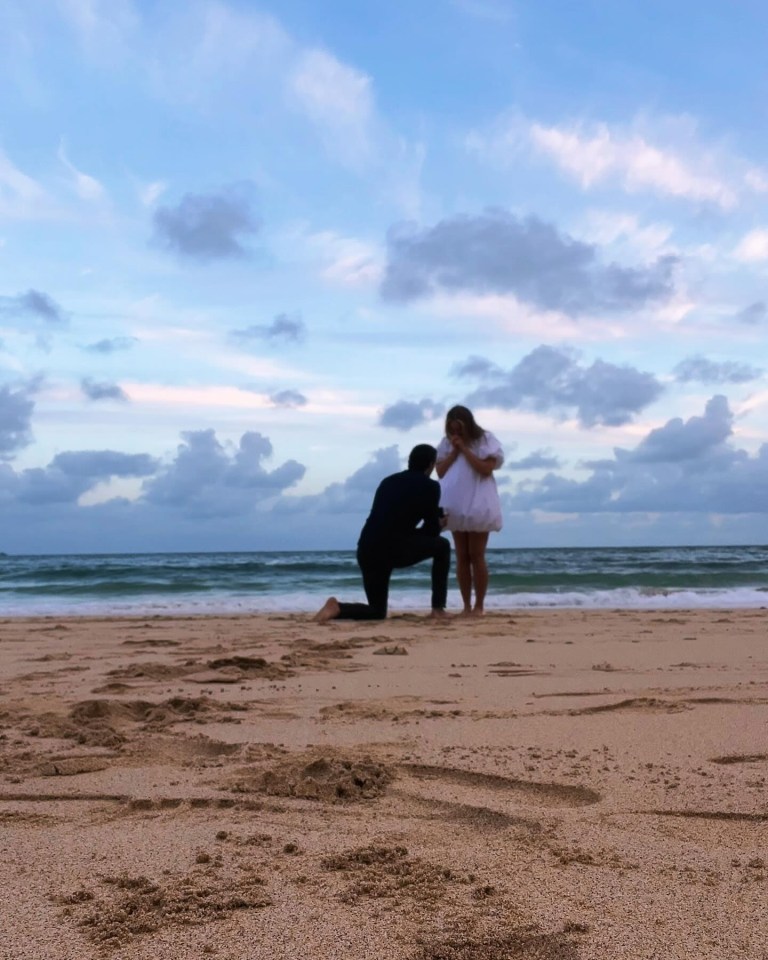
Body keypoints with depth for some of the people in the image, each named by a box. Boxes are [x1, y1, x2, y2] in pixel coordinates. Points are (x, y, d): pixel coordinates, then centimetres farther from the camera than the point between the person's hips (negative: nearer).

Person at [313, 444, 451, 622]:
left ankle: (337, 608, -7)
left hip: (367, 551, 6)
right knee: (442, 545, 20)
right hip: (394, 548, -6)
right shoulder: (430, 486, 5)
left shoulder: (388, 481, 23)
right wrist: (438, 525, 32)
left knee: (377, 612, 21)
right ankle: (438, 608, 15)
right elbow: (431, 531, 8)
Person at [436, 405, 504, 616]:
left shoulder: (484, 439, -2)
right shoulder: (446, 443, 8)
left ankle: (479, 605, 1)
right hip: (456, 506, 4)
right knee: (462, 557, 4)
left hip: (478, 505, -4)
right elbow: (441, 472, 2)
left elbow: (486, 469, -13)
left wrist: (464, 449, -14)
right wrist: (454, 451, -7)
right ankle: (466, 605, 8)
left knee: (476, 555, -4)